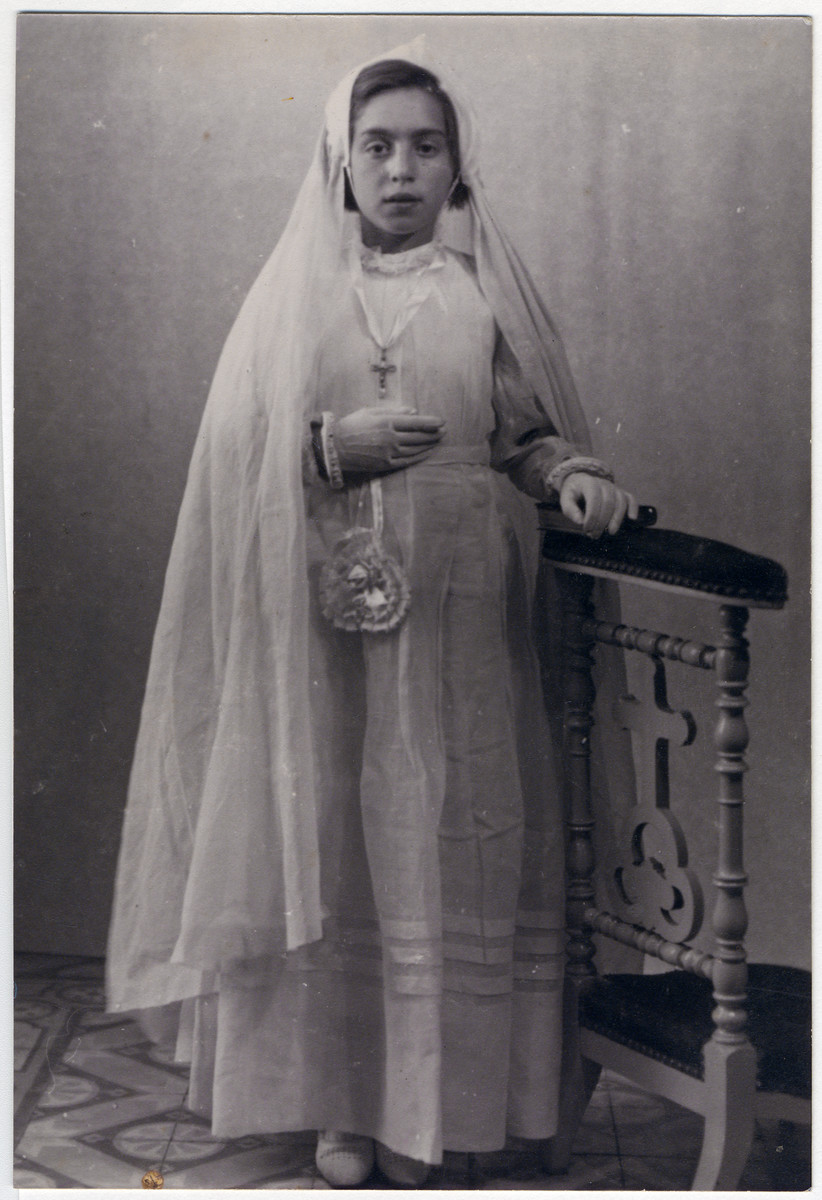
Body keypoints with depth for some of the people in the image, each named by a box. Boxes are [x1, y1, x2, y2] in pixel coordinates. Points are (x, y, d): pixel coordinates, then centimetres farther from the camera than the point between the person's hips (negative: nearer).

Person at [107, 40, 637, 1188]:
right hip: (320, 619, 0)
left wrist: (575, 471, -11)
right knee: (327, 846, 4)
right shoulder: (294, 292, 7)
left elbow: (527, 431, 9)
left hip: (453, 617, 0)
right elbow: (236, 449, 5)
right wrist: (334, 445, -12)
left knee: (442, 849, 2)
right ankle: (342, 1100, 17)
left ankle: (430, 1100, 17)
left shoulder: (485, 289, 7)